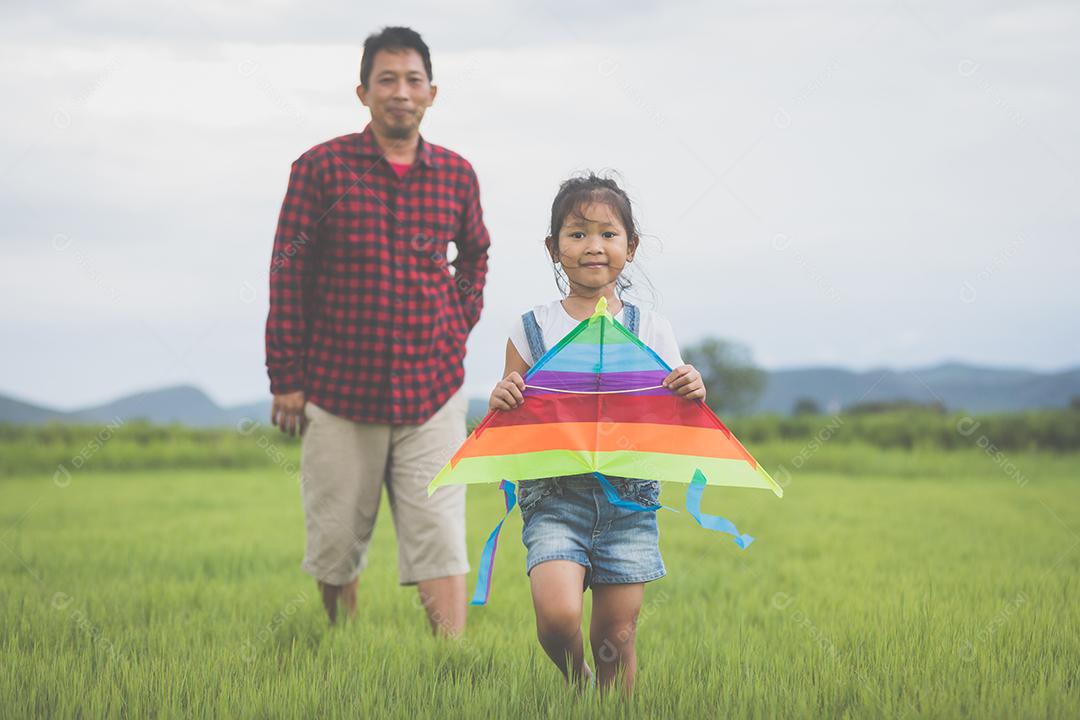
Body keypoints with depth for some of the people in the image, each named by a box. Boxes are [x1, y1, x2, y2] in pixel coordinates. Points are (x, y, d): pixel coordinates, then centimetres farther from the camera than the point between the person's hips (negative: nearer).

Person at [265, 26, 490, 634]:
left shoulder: (456, 174, 5)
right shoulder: (322, 168, -3)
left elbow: (475, 252, 25)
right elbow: (288, 275, -1)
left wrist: (460, 325, 12)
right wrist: (286, 379, -3)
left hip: (432, 389, 1)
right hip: (340, 388, -1)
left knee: (440, 537, -6)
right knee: (336, 541, 8)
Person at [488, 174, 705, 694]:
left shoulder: (652, 331, 7)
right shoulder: (531, 330, 4)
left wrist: (693, 395, -10)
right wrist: (500, 405, -14)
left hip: (629, 498, 1)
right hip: (555, 496, -1)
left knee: (617, 635, 1)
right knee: (558, 615, -19)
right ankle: (576, 686, 12)